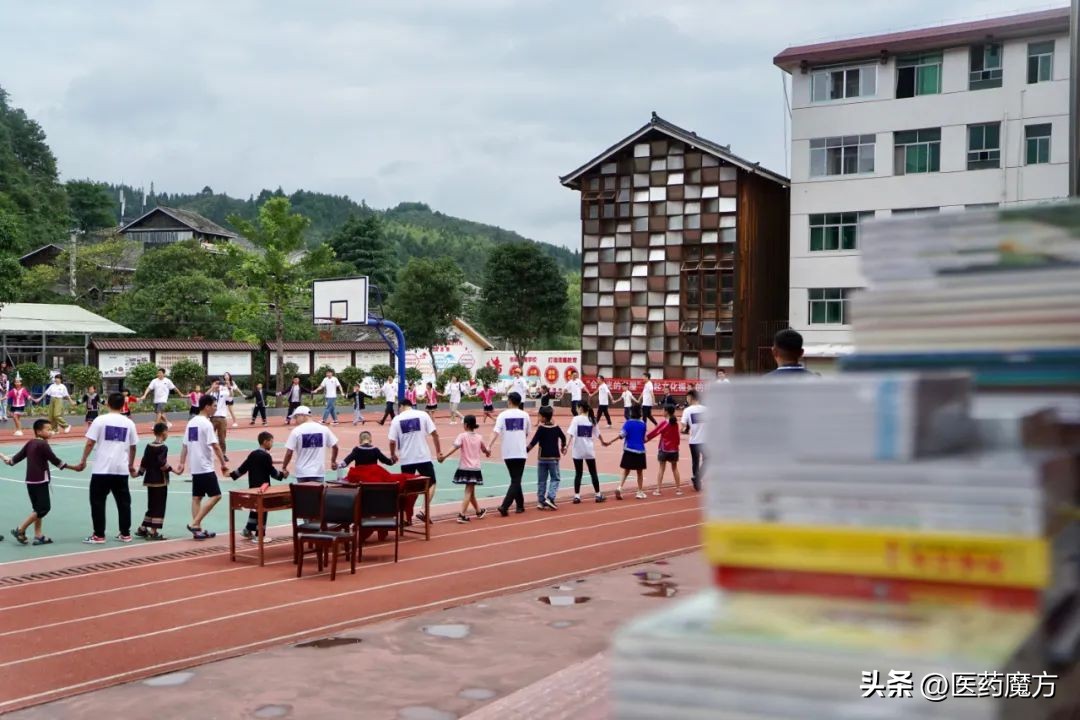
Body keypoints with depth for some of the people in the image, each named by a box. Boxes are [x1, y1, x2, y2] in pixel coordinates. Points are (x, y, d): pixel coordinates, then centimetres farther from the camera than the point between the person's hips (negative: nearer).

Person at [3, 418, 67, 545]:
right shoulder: (43, 444, -13)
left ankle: (38, 536, 13)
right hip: (40, 481, -9)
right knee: (44, 508, -5)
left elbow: (18, 457, 12)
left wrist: (7, 460, 32)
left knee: (38, 508, 13)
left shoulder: (30, 443, 8)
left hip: (31, 481, 9)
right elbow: (55, 460, -11)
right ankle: (20, 530, -2)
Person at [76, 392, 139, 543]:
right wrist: (131, 466, 23)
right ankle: (125, 534, 15)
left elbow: (90, 443, -7)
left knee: (98, 501, 4)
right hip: (121, 469, 3)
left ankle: (99, 535, 4)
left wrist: (83, 461, 2)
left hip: (102, 468, -3)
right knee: (123, 501, 11)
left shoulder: (100, 420, -4)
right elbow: (132, 447, 11)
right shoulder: (129, 423, 6)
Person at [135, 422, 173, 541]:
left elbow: (144, 462, 9)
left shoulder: (149, 446, 8)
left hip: (150, 480, 7)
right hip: (160, 481, -7)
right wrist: (173, 470, -16)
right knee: (159, 507, -2)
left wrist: (140, 472, 22)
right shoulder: (163, 447, -12)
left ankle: (142, 529, 20)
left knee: (152, 506, 17)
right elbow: (162, 464, -20)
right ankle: (154, 531, -3)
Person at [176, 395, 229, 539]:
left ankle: (198, 530, 11)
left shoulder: (191, 422, 11)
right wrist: (224, 463, -15)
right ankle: (194, 524, -8)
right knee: (215, 496, -4)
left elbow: (185, 445, 13)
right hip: (205, 467, -9)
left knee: (197, 497, 10)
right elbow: (215, 446, -19)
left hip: (194, 467, 9)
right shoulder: (206, 423, -15)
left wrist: (182, 463, 15)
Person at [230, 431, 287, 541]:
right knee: (262, 510, -1)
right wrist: (282, 474, 3)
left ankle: (247, 530, 26)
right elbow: (272, 471, -12)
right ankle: (259, 535, 2)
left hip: (253, 486, 8)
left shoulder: (252, 454, 7)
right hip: (263, 487, -8)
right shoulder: (266, 456, -15)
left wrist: (232, 474, 22)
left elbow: (243, 468, 10)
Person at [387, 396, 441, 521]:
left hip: (406, 459, 1)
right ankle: (424, 510, -6)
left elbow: (392, 441, -3)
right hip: (423, 457, -1)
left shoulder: (397, 419, 0)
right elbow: (434, 433, -5)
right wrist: (438, 450, 6)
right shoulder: (422, 415, -1)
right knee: (431, 484, 10)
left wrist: (393, 454, 15)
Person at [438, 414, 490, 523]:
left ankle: (479, 511, 31)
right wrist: (488, 453, 44)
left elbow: (455, 447, -22)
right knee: (469, 492, 0)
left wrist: (444, 456, -28)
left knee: (470, 491, 16)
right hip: (475, 468, 1)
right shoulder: (479, 437, 5)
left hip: (465, 468, -1)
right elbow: (485, 450, 21)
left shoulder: (462, 436, -6)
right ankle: (462, 515, -10)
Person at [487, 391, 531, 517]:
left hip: (507, 453, 2)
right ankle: (505, 506, -16)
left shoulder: (503, 415, -3)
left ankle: (520, 505, 24)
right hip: (520, 452, -1)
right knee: (516, 480, 0)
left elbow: (496, 433, -15)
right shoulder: (524, 415, 0)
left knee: (515, 479, 18)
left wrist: (488, 446, -22)